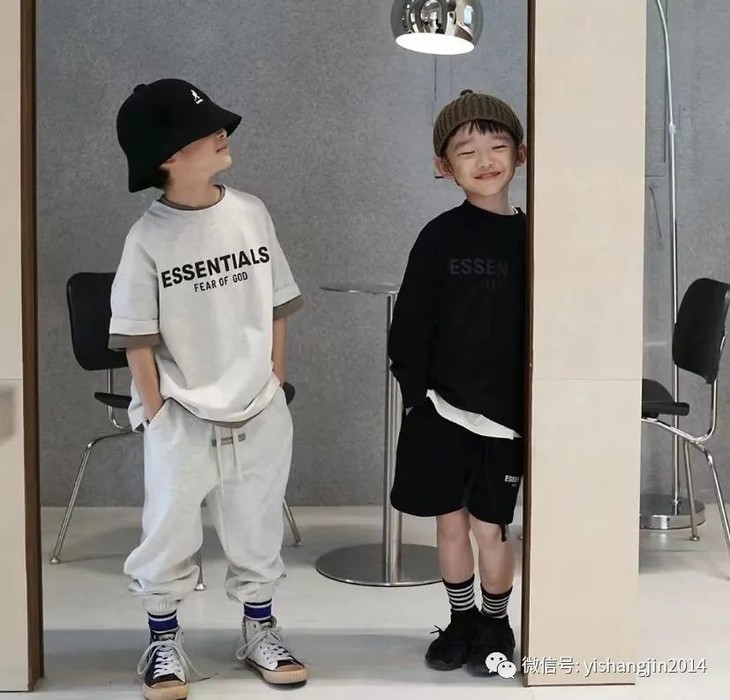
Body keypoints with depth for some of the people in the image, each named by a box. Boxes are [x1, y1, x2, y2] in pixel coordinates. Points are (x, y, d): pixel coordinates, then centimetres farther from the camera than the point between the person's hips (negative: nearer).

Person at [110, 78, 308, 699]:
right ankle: (165, 640, 25)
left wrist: (275, 389, 4)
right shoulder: (149, 239, -11)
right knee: (170, 531, 6)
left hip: (259, 414, 3)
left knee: (258, 527, 14)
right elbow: (138, 340, -7)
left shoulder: (251, 214, -2)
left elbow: (277, 310, 5)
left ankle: (260, 629, 33)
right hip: (182, 419, -3)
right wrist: (158, 415, -7)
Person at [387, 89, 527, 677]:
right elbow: (410, 324, -1)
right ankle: (462, 621, 30)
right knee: (450, 521, 11)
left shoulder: (532, 237, -2)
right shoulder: (440, 237, -3)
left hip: (506, 410, -1)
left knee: (489, 525, 6)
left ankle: (496, 626, 28)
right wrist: (415, 395, -6)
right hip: (442, 406, 1)